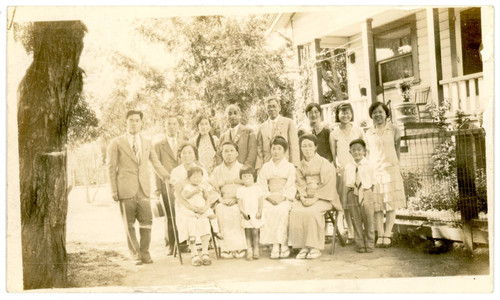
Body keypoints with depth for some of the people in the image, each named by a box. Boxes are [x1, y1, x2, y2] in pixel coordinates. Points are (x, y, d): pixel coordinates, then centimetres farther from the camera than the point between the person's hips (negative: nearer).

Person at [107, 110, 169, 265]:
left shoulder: (147, 143, 16)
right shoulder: (117, 143, 4)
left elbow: (156, 164, 20)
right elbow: (111, 167, 2)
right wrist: (114, 190, -4)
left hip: (143, 189, 3)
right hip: (126, 189, -3)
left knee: (146, 222, -2)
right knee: (129, 225, 2)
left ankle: (145, 253, 13)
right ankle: (136, 254, 13)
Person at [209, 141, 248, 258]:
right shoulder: (217, 170, 17)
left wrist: (236, 200, -7)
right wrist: (221, 199, -5)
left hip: (239, 202, -1)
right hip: (223, 202, 1)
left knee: (236, 212, -31)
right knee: (222, 212, -30)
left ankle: (238, 247, -26)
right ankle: (226, 248, -26)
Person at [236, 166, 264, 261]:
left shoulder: (257, 188, 3)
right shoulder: (240, 190, 5)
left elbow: (260, 201, 1)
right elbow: (240, 202, 1)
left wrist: (259, 211, -9)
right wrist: (243, 212, -12)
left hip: (256, 214, -1)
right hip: (246, 215, 1)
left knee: (255, 231, -4)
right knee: (247, 231, 2)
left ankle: (256, 249, 7)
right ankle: (249, 250, 10)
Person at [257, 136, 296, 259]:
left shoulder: (290, 167, 15)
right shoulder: (265, 167, 20)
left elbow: (291, 186, 3)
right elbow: (261, 185, 9)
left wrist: (283, 197, -14)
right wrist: (269, 196, -9)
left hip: (285, 198, -2)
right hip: (269, 198, 2)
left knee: (281, 211, -34)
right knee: (266, 211, -31)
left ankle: (284, 244, -27)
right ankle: (275, 244, -29)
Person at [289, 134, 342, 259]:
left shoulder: (324, 163, -2)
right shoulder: (301, 166, 15)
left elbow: (328, 184, -9)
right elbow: (300, 184, 11)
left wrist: (315, 197, -16)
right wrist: (302, 196, -9)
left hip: (322, 198, -4)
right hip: (306, 198, 5)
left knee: (312, 211, -34)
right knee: (296, 210, -26)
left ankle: (316, 247, -22)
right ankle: (303, 245, -20)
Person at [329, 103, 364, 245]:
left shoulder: (358, 130, 7)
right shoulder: (334, 133, 4)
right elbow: (333, 153, 7)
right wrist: (336, 166, -6)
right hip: (342, 170, 0)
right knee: (345, 203, 2)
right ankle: (351, 233, 8)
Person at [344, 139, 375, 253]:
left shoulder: (368, 165, 3)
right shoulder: (348, 167, 9)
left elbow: (370, 182, 3)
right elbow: (347, 182, 9)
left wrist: (362, 189, -5)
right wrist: (353, 188, -4)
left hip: (366, 193, -2)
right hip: (352, 194, 2)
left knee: (368, 219, 3)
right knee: (356, 220, 4)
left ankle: (369, 244, 14)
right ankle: (360, 244, 13)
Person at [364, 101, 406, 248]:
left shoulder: (394, 130, 4)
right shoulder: (369, 133, 9)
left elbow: (397, 150, 10)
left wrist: (397, 167, 5)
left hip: (390, 170, -1)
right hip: (374, 171, 1)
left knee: (391, 205, -2)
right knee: (377, 205, -1)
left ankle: (387, 234, 3)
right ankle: (380, 235, 3)